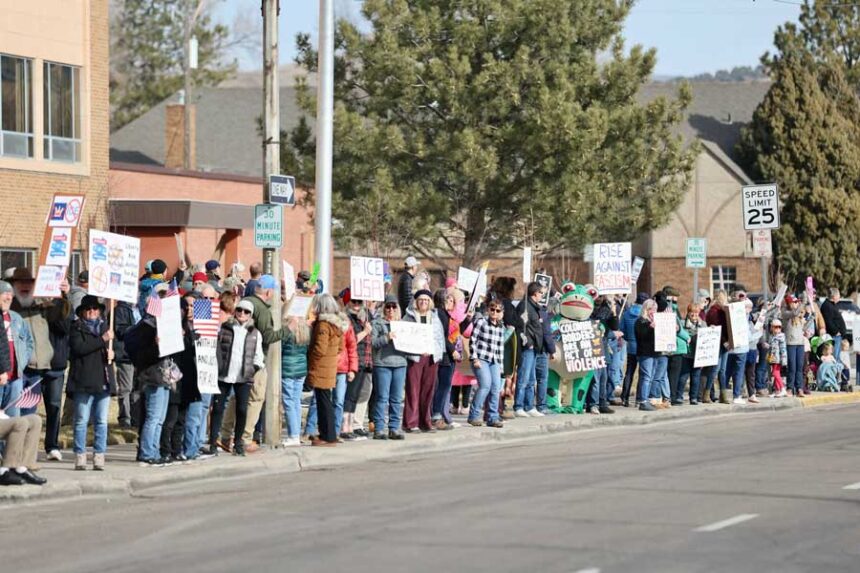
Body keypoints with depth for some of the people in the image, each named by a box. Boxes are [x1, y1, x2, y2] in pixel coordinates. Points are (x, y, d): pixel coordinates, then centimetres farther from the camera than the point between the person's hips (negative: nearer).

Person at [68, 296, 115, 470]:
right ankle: (80, 457, -2)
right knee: (82, 421, -5)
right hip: (83, 382, -5)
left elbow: (113, 347, 29)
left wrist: (113, 353, 4)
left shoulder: (104, 326, 21)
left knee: (101, 421, 2)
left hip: (104, 381, 5)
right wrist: (102, 340, -15)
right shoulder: (77, 328, 4)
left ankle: (99, 456, 4)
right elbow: (78, 347, -13)